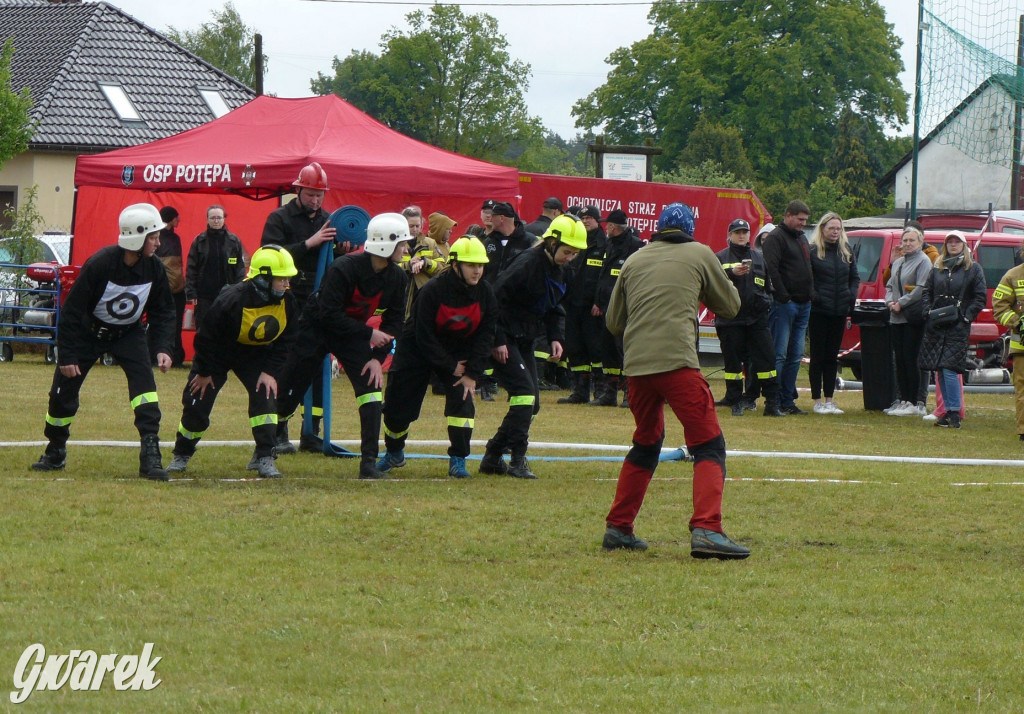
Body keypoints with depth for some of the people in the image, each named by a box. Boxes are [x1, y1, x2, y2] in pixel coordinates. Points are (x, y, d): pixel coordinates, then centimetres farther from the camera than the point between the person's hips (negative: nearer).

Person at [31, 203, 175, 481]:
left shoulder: (154, 268, -17)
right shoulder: (100, 264, -29)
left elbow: (162, 312, -1)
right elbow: (72, 310, -20)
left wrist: (163, 348, -15)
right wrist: (67, 356, -19)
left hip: (128, 333, 2)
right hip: (89, 331, -2)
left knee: (144, 382, -20)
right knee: (63, 392, 1)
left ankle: (150, 456, -21)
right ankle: (54, 454, 24)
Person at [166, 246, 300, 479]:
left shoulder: (288, 302, -20)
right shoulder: (232, 301, -34)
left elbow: (284, 341, -6)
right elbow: (207, 337, -22)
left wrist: (270, 371, -13)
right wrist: (205, 372, -13)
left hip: (255, 355, 3)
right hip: (219, 354, -3)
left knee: (265, 394, -18)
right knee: (197, 405, -1)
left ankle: (264, 458, -12)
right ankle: (181, 455, 22)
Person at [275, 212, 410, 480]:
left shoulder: (397, 278, -10)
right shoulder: (344, 268, -29)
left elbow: (393, 321, -2)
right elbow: (329, 316, -30)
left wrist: (378, 357, -14)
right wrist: (369, 334, -29)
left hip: (352, 332, 5)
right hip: (317, 328, -5)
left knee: (371, 388, -14)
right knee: (287, 396, -1)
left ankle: (369, 463, -11)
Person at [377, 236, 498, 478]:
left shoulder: (485, 294, -14)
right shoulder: (433, 290, -26)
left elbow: (485, 335, -10)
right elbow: (424, 337, -23)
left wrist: (472, 373, -18)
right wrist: (451, 367, -22)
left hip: (458, 353, 3)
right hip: (418, 351, -3)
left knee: (462, 397, -19)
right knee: (398, 407, 0)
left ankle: (458, 460, -10)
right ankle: (394, 453, 28)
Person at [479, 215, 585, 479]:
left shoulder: (561, 270, 6)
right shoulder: (528, 264, -21)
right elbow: (496, 298, -21)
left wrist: (555, 337, 2)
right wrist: (497, 341, -23)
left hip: (525, 340, 9)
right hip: (504, 340, -9)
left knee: (531, 404, 7)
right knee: (524, 393, -18)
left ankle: (492, 458, 16)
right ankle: (517, 461, -14)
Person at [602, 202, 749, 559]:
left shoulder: (634, 261, 18)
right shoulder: (699, 254, 9)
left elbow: (614, 322, 21)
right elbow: (730, 306, 17)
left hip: (636, 365, 5)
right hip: (677, 361, -5)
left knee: (646, 444, 25)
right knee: (709, 446, -4)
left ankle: (618, 529, 25)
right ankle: (706, 530, -22)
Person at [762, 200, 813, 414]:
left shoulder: (802, 239, 21)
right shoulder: (776, 238, -8)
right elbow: (772, 270, -18)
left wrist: (810, 295, 13)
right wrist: (784, 298, -19)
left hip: (803, 306, 9)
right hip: (784, 305, -9)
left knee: (796, 356, 9)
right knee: (779, 354, -8)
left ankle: (788, 400, 13)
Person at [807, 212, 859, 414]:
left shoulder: (846, 251, 10)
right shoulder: (812, 251, -7)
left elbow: (855, 277, 19)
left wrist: (851, 295, 3)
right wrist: (812, 297, -18)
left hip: (840, 312, 5)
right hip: (818, 312, -5)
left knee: (832, 358, 10)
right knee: (818, 357, 1)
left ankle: (829, 400, 14)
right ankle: (817, 401, 5)